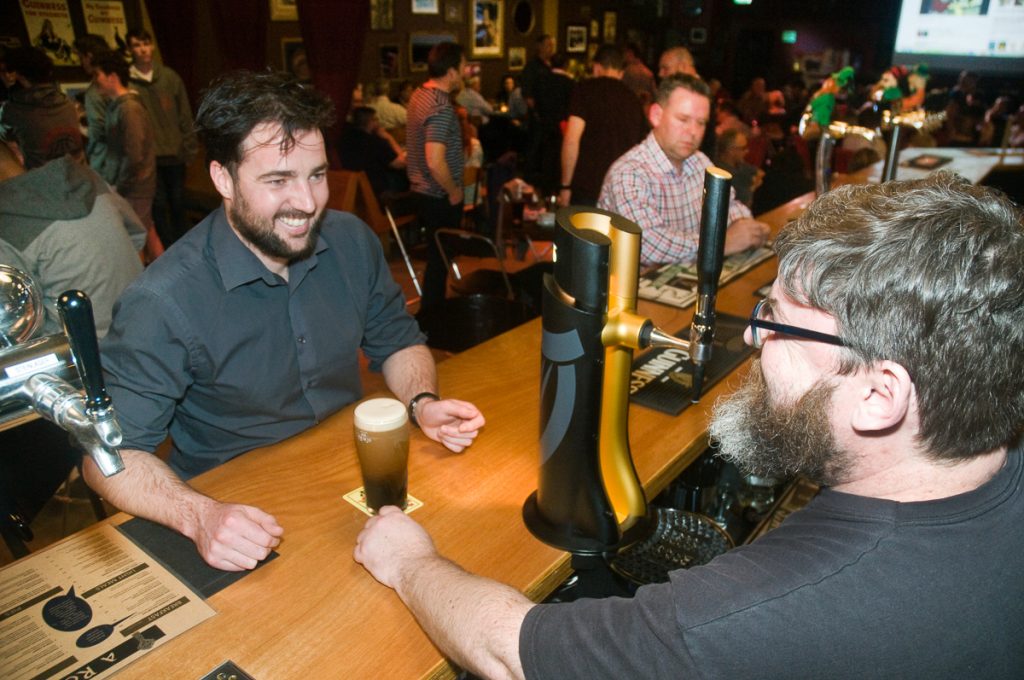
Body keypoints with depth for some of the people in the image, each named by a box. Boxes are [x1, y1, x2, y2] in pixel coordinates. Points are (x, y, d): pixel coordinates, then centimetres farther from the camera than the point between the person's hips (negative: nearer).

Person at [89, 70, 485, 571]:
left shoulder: (351, 241, -4)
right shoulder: (164, 303, -20)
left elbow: (397, 342, 9)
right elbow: (109, 453, -15)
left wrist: (422, 401, -12)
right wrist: (198, 515, -33)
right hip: (244, 516, -3)